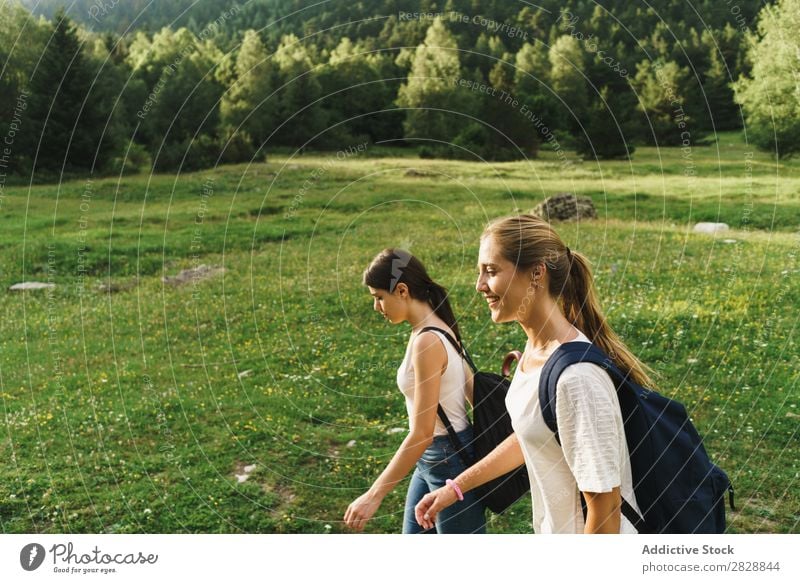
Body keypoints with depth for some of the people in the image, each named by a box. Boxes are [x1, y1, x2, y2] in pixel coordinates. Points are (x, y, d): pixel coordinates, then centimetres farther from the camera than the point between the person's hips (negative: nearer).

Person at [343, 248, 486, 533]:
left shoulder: (427, 341, -25)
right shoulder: (437, 329, 3)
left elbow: (422, 433, -25)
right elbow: (472, 388, 9)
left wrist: (374, 494, -20)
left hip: (450, 459, -10)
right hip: (431, 458, 10)